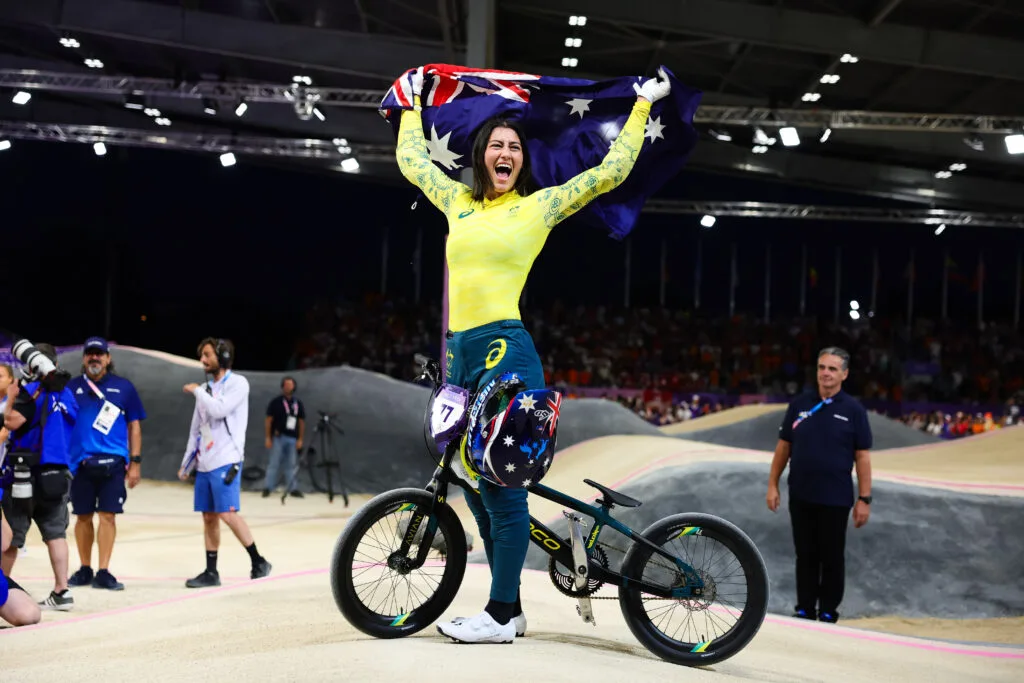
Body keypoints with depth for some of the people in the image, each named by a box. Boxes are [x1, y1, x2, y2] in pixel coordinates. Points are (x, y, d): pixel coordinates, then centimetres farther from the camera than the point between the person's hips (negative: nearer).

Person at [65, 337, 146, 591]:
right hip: (80, 462, 1)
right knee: (83, 516, 8)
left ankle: (103, 572, 0)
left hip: (112, 462, -1)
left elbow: (134, 426, 8)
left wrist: (135, 462, 3)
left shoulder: (123, 387, 6)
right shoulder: (72, 387, 7)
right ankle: (85, 570, 21)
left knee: (108, 515, -5)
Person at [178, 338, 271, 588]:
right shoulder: (206, 389, 16)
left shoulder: (238, 383, -4)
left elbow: (220, 410, -20)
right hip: (205, 463, 7)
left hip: (226, 461, -7)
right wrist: (186, 464, 21)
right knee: (209, 517, 7)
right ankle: (211, 572, 11)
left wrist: (197, 391, -5)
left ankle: (258, 561, -3)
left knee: (227, 514, -14)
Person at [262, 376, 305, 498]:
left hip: (292, 438, 3)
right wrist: (268, 437, -5)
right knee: (274, 463, -3)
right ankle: (267, 488, 1)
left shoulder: (298, 403, 10)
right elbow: (269, 420, 0)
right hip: (278, 437, -3)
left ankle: (292, 488, 7)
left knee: (291, 465, 4)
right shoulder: (275, 402, 1)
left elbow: (301, 422, 11)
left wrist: (300, 439, 5)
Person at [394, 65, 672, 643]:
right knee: (476, 484, 8)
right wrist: (414, 101, 39)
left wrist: (643, 106, 12)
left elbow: (612, 171, 7)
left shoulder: (540, 205, 4)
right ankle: (512, 607, 18)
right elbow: (411, 158, 30)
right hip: (461, 351, 6)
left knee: (500, 480, -9)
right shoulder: (459, 202, 16)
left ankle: (500, 615, -2)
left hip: (507, 348, -6)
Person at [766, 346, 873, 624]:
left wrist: (864, 499, -8)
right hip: (800, 497, 3)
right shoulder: (799, 404, 5)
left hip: (835, 499, -3)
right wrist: (773, 484, 4)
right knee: (805, 556, 11)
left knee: (832, 558, 7)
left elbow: (862, 457, -4)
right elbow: (784, 446, 9)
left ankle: (828, 613, 17)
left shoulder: (853, 410, -3)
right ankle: (804, 610, 21)